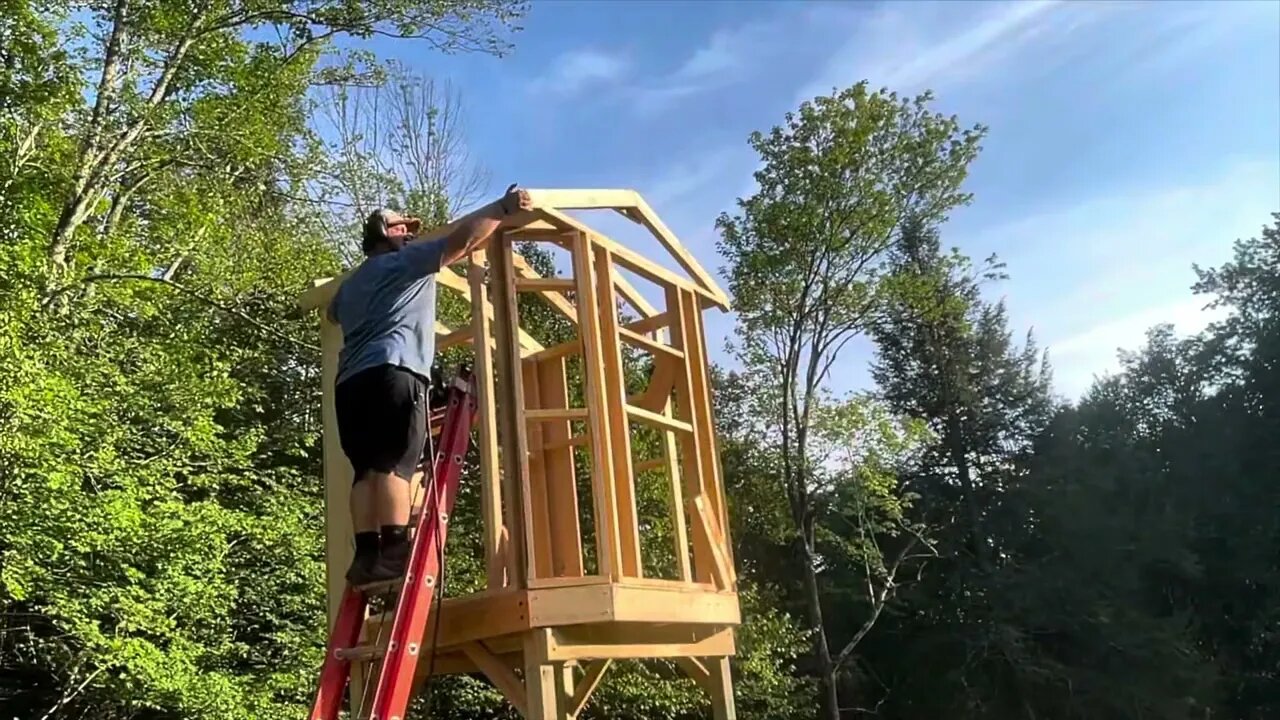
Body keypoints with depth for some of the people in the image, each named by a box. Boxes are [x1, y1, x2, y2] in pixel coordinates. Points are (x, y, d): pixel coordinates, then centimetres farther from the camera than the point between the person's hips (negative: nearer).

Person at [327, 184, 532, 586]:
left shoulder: (350, 284, 36)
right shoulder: (405, 261, 15)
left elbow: (334, 312, 59)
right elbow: (462, 240, 3)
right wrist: (502, 208, 11)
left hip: (351, 381, 7)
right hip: (393, 372, -7)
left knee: (367, 468, -1)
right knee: (395, 464, -18)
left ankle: (366, 554, -13)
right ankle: (394, 553, -28)